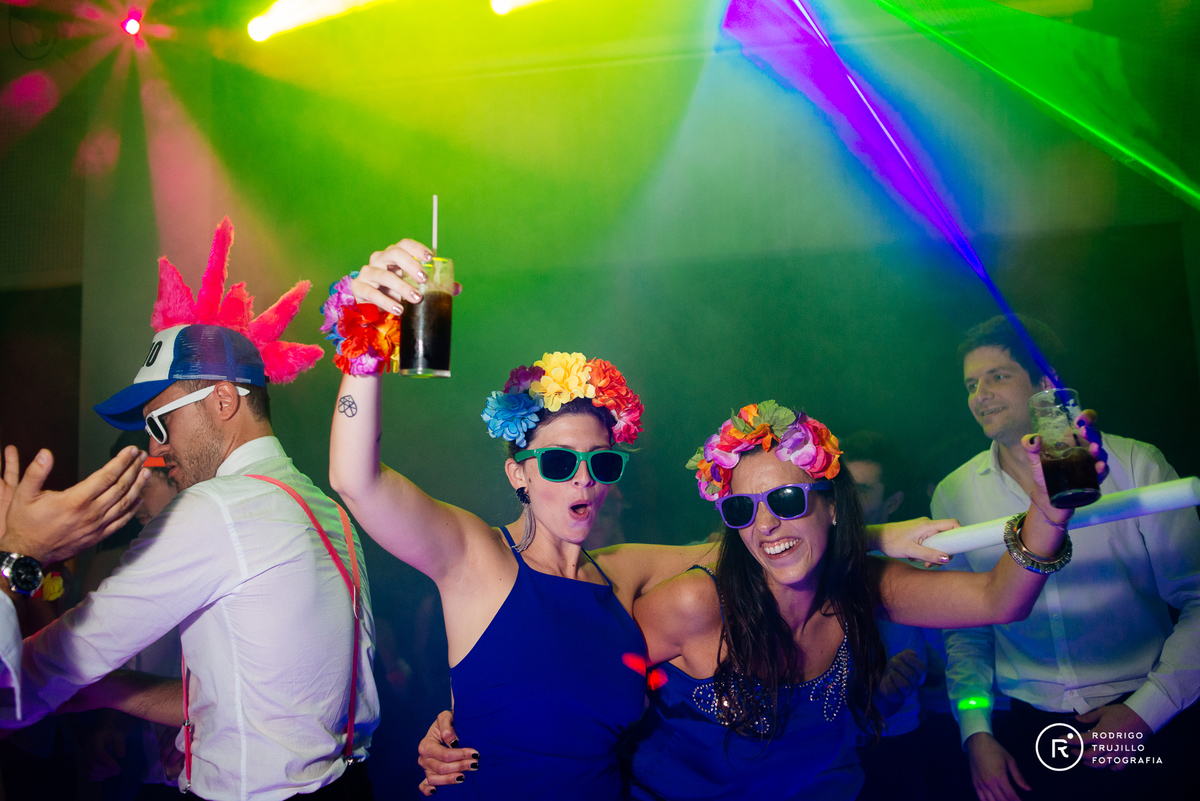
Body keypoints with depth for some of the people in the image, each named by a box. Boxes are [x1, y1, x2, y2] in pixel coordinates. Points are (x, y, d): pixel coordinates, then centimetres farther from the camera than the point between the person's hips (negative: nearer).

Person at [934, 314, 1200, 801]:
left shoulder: (1133, 466, -3)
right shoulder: (953, 494, 3)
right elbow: (964, 629, 8)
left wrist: (1145, 709, -11)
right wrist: (976, 732, -2)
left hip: (1144, 722, -1)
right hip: (1027, 731, 2)